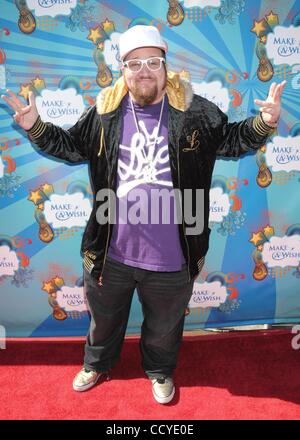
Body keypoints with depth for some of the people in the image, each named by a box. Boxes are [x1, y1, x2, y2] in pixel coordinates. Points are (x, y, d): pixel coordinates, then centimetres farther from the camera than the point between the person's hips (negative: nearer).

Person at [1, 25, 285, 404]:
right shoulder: (104, 113, -2)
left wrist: (264, 123, -15)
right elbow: (70, 146, 9)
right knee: (104, 317, 26)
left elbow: (233, 140, 3)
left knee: (164, 325, 24)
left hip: (170, 259, -1)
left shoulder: (194, 111, -6)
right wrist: (36, 128, -5)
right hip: (111, 254, 2)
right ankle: (97, 364, 58)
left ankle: (160, 371, 55)